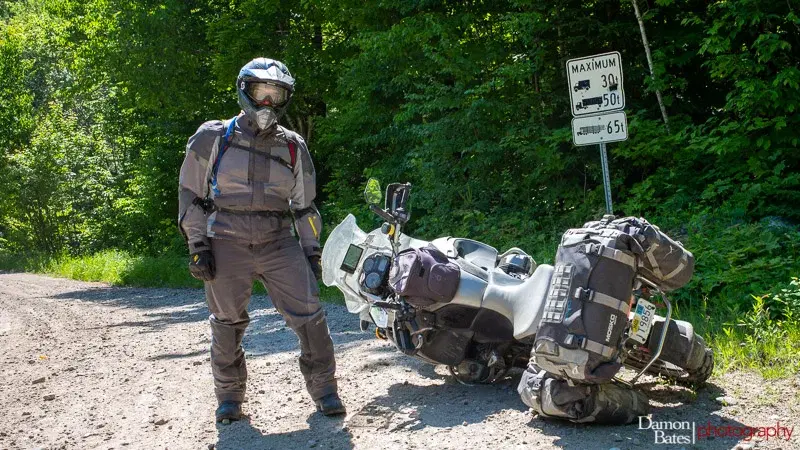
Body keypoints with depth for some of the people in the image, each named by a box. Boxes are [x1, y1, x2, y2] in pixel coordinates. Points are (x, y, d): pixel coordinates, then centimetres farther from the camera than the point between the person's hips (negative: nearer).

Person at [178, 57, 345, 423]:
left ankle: (324, 388, 7)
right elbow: (191, 194, 4)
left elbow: (304, 204, 16)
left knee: (309, 313, -7)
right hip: (226, 243, -1)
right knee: (227, 323, 6)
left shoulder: (293, 147, 11)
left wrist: (312, 249, 10)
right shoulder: (213, 138, 3)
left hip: (279, 242, 2)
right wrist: (197, 245, -3)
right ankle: (229, 395, 23)